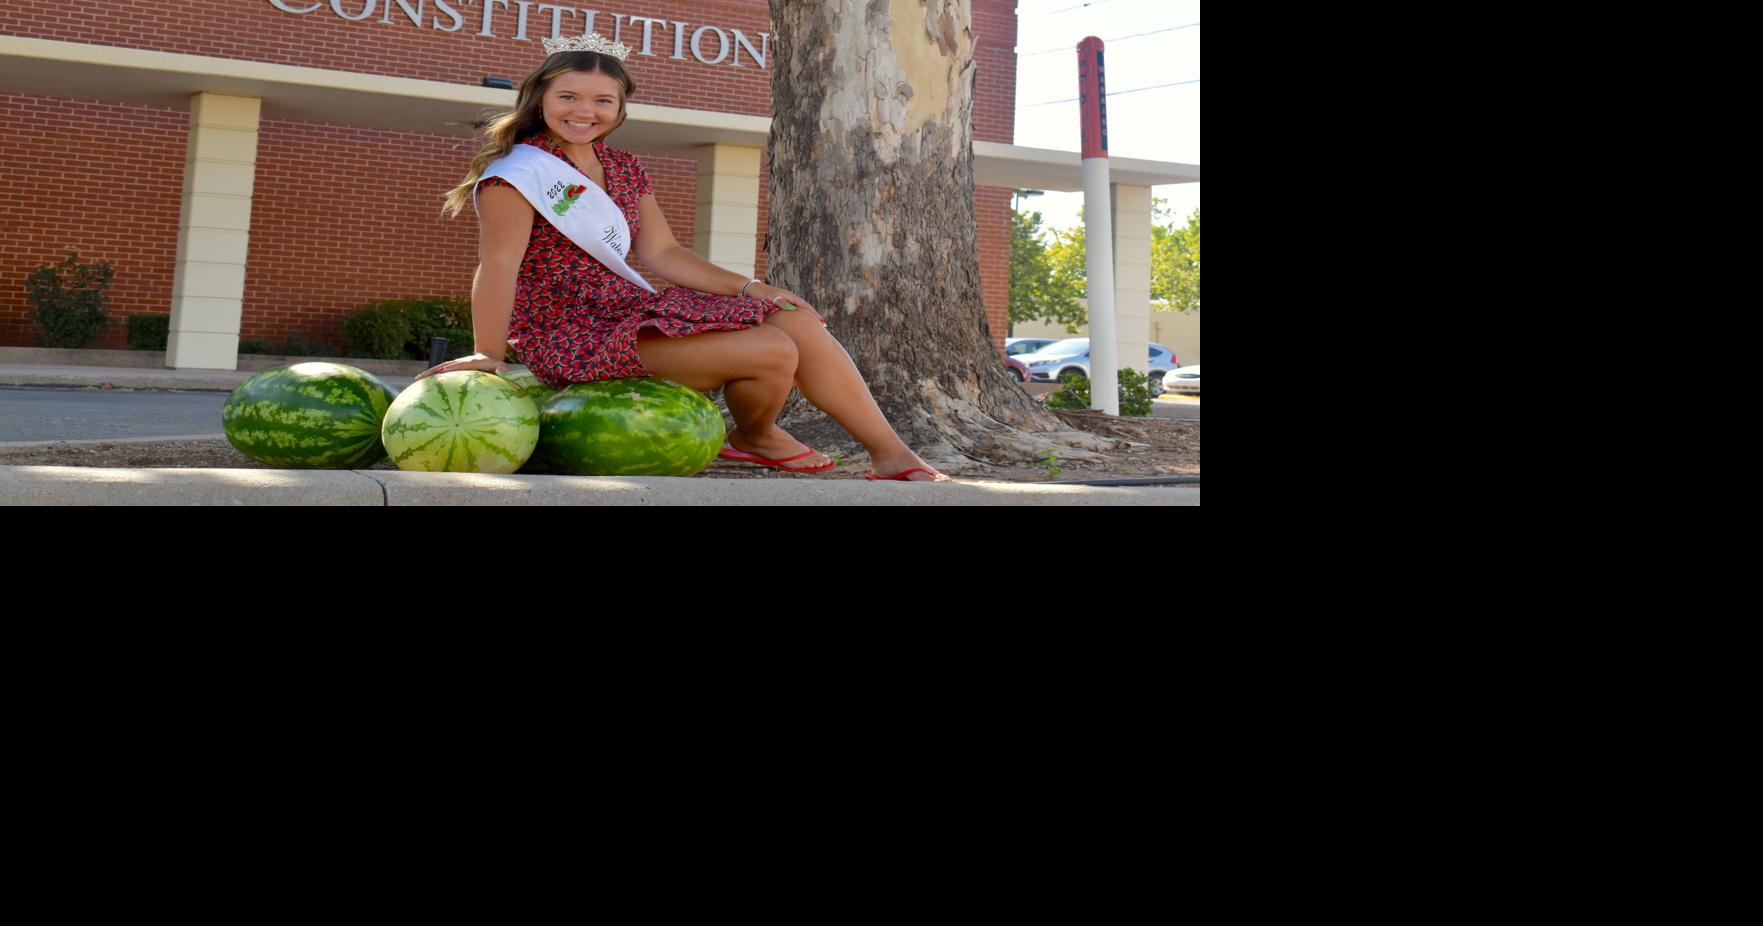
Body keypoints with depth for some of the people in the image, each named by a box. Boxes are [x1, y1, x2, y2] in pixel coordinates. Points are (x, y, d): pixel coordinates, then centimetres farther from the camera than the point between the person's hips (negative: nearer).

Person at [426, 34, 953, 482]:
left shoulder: (623, 170, 13)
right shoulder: (519, 171, -11)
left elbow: (662, 253, 10)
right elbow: (499, 264, -20)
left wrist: (748, 288, 0)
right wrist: (488, 356, -27)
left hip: (632, 310, 8)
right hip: (573, 336, -8)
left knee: (799, 320, -7)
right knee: (771, 350, -22)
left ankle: (893, 457, -4)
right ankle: (755, 438, 12)